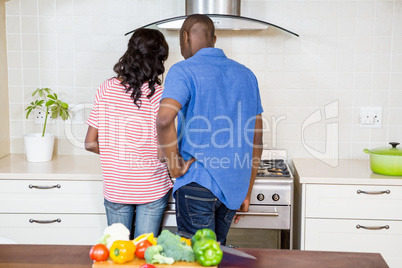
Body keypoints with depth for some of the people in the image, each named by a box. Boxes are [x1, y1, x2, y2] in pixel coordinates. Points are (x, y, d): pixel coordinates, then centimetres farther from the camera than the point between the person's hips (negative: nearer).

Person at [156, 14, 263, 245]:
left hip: (198, 183, -6)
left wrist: (175, 167, -12)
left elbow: (164, 120, -27)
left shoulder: (184, 70, -7)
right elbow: (256, 141, 12)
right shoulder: (246, 75, 12)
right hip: (233, 187, 6)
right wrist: (247, 194, 17)